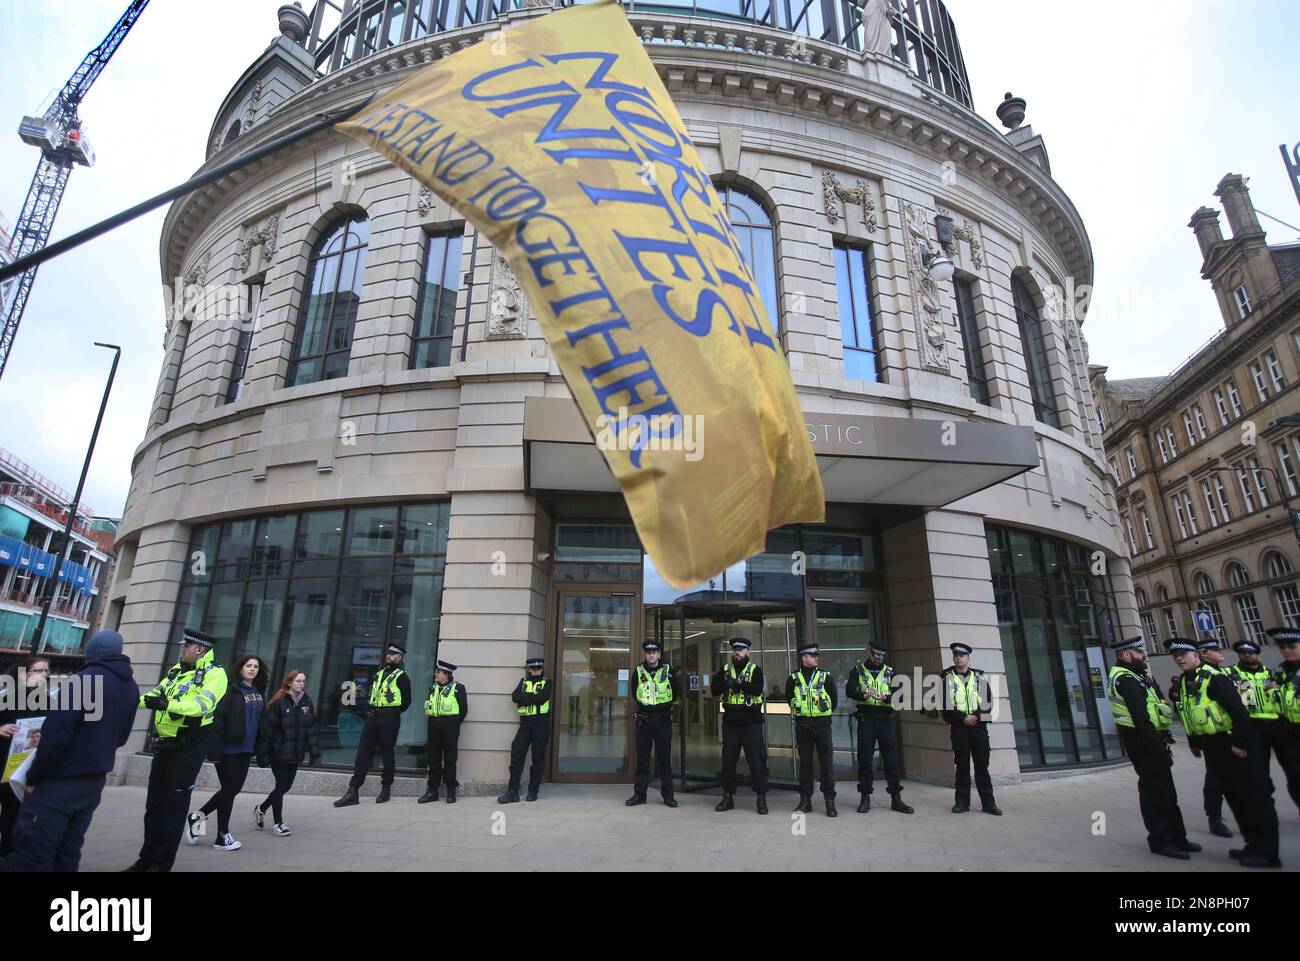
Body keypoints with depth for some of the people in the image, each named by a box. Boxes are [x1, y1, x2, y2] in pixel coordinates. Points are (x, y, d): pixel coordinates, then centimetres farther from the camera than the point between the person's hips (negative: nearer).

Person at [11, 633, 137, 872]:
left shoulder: (85, 679, -15)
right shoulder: (131, 687, 7)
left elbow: (56, 734, -18)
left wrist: (33, 777, -9)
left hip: (60, 781, -7)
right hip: (95, 781, 7)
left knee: (33, 854, 1)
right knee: (68, 852, 14)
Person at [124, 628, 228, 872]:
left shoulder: (214, 674, -14)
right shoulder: (177, 670, 12)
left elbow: (203, 704, -28)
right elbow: (158, 692, 10)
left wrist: (168, 704, -37)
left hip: (188, 747, -8)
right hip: (164, 745, 8)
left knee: (175, 805, 1)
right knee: (154, 803, 15)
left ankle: (162, 862, 12)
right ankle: (147, 857, 28)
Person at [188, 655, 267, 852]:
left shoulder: (259, 693, 11)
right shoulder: (231, 690, -11)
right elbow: (218, 719, -17)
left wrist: (257, 748, 12)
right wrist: (215, 749, -21)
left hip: (245, 749, 7)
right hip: (228, 748, -7)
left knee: (235, 788, 11)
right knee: (230, 789, 1)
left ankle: (198, 815, 31)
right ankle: (222, 836, 15)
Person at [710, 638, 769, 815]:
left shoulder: (755, 669, -2)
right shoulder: (725, 669, 9)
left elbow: (757, 689, -20)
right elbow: (714, 689, -3)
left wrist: (737, 683, -25)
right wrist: (725, 682, -22)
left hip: (751, 722, -3)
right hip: (730, 722, 4)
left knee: (757, 760, -1)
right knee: (728, 760, 10)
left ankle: (761, 797, 12)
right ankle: (728, 797, 22)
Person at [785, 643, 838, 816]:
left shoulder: (826, 677, 1)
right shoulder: (793, 679, 2)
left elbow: (834, 700, 9)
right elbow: (790, 700, 15)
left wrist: (824, 714, 10)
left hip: (822, 725, -1)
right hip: (802, 727, 1)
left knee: (827, 763, 0)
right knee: (805, 763, 8)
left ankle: (830, 802, 9)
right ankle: (805, 800, 17)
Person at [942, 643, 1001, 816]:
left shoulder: (979, 676, 9)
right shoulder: (947, 677, 3)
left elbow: (988, 700, 3)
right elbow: (944, 703, -4)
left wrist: (977, 716, -10)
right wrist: (963, 718, -12)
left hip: (979, 725, 1)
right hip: (958, 726, -1)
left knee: (982, 764, 4)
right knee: (962, 765, 2)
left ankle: (988, 803, 11)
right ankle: (962, 802, 10)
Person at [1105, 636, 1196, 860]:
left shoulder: (1135, 677, 17)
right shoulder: (1125, 679, -18)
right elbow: (1141, 718, -24)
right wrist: (1157, 746, -25)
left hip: (1151, 740, 11)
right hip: (1143, 742, -11)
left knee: (1166, 789, 19)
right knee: (1155, 790, -2)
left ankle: (1176, 837, 30)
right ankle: (1160, 841, 8)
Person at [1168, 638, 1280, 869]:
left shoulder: (1214, 679, -16)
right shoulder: (1182, 684, 9)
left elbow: (1238, 710, -21)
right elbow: (1188, 716, 18)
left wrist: (1239, 742, -21)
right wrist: (1194, 743, 18)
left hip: (1235, 745, -8)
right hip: (1212, 746, 8)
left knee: (1254, 796, 0)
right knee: (1234, 797, 14)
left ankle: (1266, 852, 7)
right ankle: (1254, 844, 24)